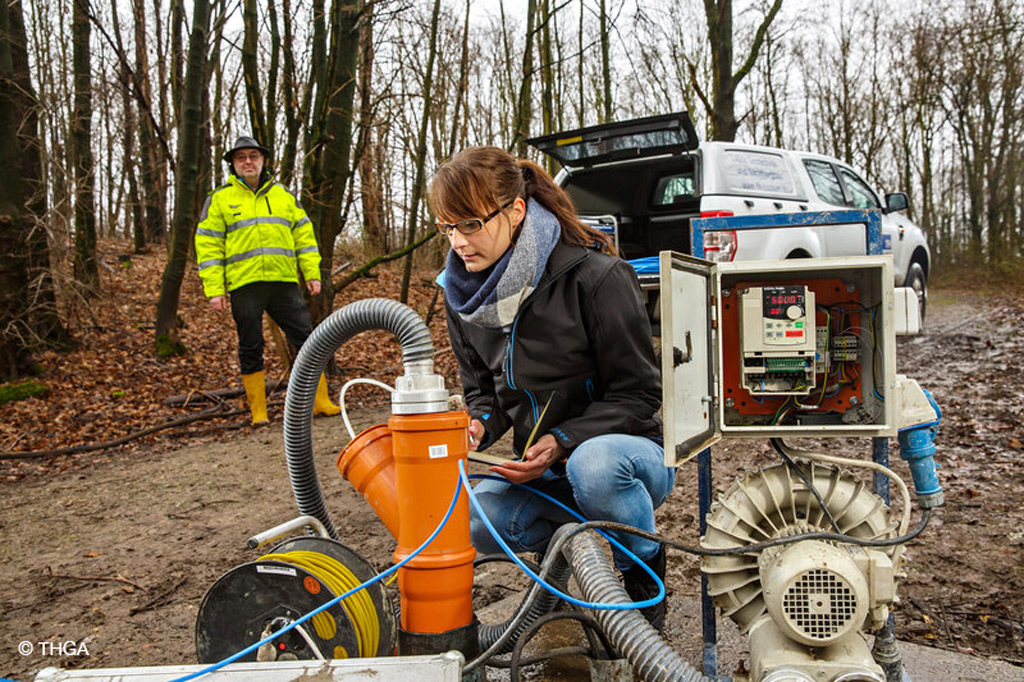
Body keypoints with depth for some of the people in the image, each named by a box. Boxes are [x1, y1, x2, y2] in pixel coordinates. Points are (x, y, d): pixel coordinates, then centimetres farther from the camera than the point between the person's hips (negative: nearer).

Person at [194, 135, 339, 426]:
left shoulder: (284, 195, 16)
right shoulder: (219, 199, 7)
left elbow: (304, 235, 15)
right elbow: (207, 246, 2)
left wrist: (312, 274, 5)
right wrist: (214, 290, -7)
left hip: (284, 282, 2)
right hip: (244, 285, -2)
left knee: (307, 339, 0)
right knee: (251, 349, 4)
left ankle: (320, 401, 8)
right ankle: (258, 411, 13)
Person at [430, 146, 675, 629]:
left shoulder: (597, 277, -19)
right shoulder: (464, 295, 0)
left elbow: (638, 395, -13)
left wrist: (562, 441, -25)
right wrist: (479, 425, -10)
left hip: (630, 450, -4)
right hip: (547, 471, 4)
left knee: (593, 465, -39)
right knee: (481, 524, -26)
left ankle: (645, 571, -5)